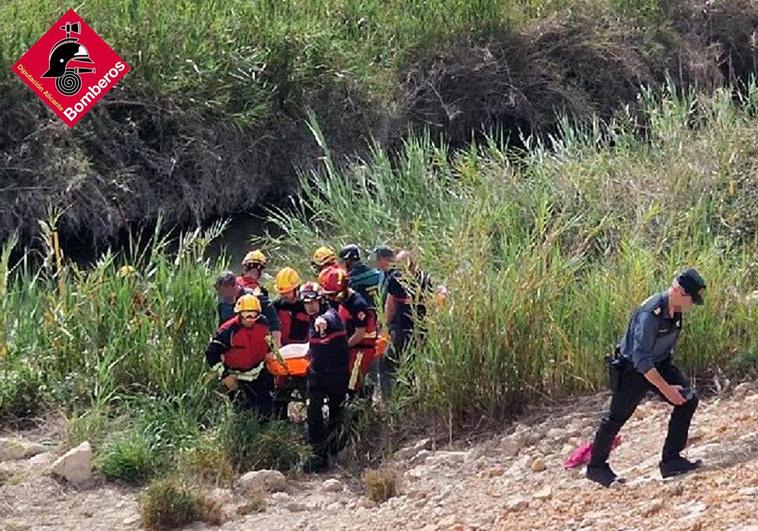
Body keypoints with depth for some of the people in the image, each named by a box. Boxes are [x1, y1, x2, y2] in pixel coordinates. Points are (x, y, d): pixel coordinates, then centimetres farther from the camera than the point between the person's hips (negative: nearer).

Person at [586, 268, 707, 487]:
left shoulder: (676, 310, -7)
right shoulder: (650, 314, -33)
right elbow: (641, 359, -31)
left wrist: (674, 381, 20)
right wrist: (666, 389, -29)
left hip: (659, 364, 8)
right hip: (632, 369, -8)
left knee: (687, 400, -7)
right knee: (617, 417, 4)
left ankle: (671, 461, -3)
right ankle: (596, 466, 23)